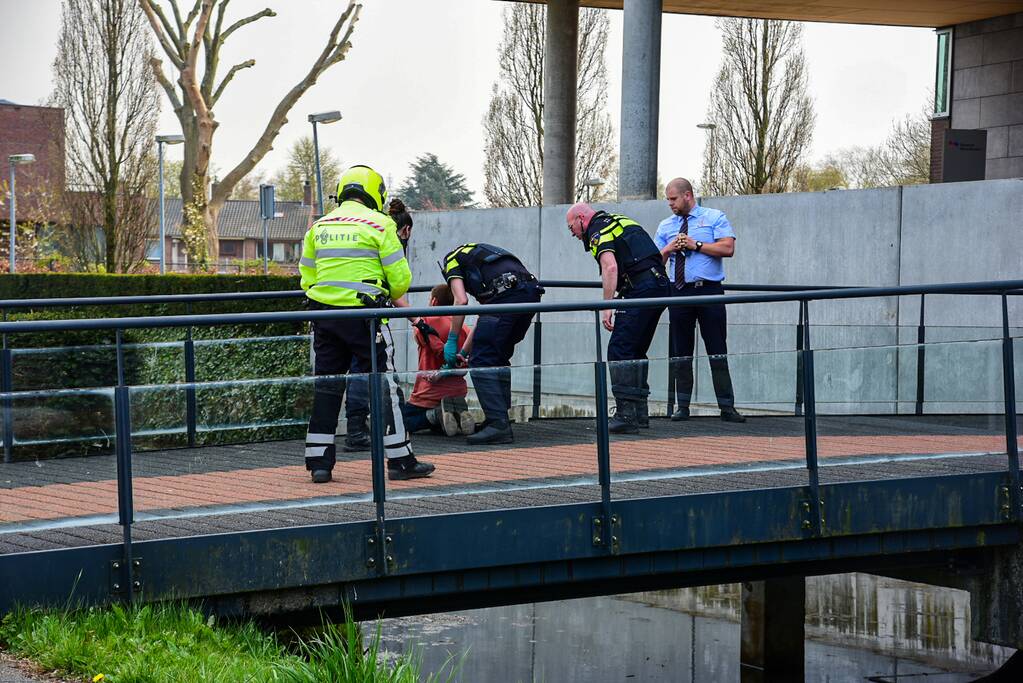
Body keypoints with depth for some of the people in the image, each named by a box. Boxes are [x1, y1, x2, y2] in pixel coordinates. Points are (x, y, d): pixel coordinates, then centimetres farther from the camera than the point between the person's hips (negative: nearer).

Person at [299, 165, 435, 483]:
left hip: (324, 314, 5)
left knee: (326, 386, 11)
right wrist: (389, 296, 16)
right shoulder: (380, 224, -4)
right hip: (364, 315, -5)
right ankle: (400, 460, 3)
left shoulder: (319, 226, 11)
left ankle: (319, 461, 11)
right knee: (385, 385, 2)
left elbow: (306, 278, 13)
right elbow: (400, 279, -4)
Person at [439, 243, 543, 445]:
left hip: (506, 294, -8)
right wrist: (464, 352, 39)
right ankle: (501, 420, 20)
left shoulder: (451, 259, 19)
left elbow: (461, 301, 2)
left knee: (481, 361, -1)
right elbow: (485, 314, 37)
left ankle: (498, 425, -9)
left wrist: (452, 341, 9)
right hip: (531, 292, 8)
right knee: (498, 358, 21)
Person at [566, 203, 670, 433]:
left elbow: (610, 267, -19)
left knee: (619, 351, -10)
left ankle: (626, 415, -16)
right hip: (660, 286, 9)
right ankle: (639, 412, 18)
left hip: (641, 290, -9)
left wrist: (606, 306, -20)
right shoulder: (619, 221, 26)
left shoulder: (597, 231, -3)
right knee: (636, 351, 16)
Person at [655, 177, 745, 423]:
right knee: (681, 352, 4)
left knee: (717, 351, -3)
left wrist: (696, 245, -12)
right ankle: (683, 406, 10)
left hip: (709, 291, -3)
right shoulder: (665, 226, 15)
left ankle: (727, 407, 0)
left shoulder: (715, 218, 4)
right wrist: (669, 249, -8)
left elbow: (728, 248, -9)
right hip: (678, 292, 3)